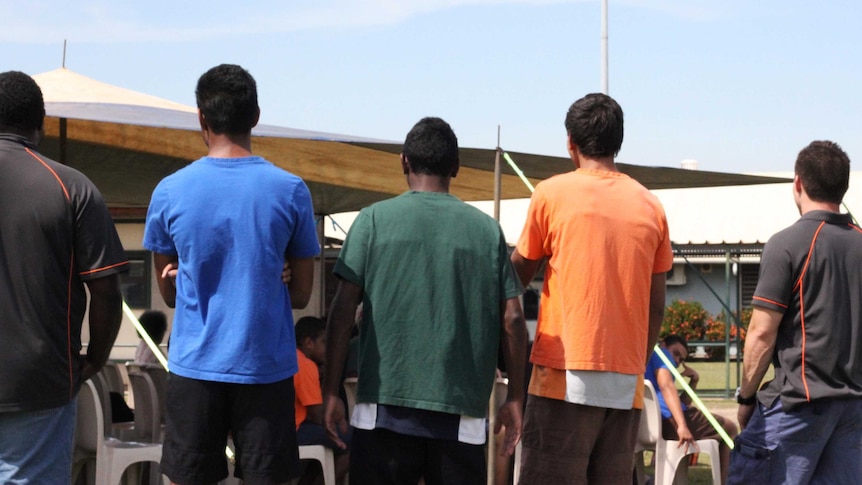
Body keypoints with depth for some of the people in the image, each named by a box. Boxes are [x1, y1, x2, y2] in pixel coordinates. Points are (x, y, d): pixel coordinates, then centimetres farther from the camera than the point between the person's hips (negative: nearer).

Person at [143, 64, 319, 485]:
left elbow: (169, 292, 8)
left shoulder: (170, 192, -1)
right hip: (267, 366, 0)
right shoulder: (291, 191, -3)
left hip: (194, 365, 1)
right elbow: (301, 295, 3)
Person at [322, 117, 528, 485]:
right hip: (461, 410, 1)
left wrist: (331, 391, 3)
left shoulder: (373, 220, 3)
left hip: (385, 403, -1)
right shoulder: (487, 230, 6)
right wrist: (515, 398, 11)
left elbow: (343, 310, -2)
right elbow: (512, 320, 3)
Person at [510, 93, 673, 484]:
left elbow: (519, 274, 8)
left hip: (567, 377, -4)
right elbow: (656, 307, 12)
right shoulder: (649, 206, 9)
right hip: (626, 382, 4)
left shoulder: (552, 194, -2)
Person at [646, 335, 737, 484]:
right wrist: (682, 426, -29)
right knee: (729, 428, 11)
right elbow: (666, 386, -20)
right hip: (667, 421, -9)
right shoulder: (659, 353, 2)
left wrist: (693, 381, 19)